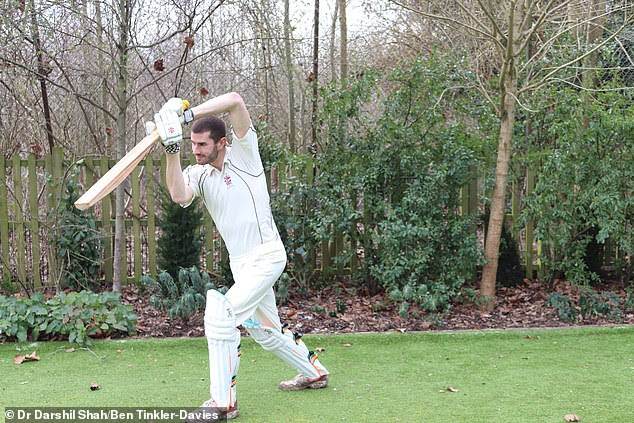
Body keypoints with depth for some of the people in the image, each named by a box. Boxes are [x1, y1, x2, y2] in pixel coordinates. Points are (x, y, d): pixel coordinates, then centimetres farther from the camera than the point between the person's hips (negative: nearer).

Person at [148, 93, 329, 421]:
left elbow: (235, 100, -24)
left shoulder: (243, 153, -10)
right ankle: (313, 373, 42)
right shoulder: (197, 174, 2)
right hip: (240, 262, 7)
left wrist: (186, 114, -29)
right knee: (265, 332, 19)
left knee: (221, 314, -20)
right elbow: (179, 196, -22)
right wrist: (172, 151, -31)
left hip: (267, 256, -7)